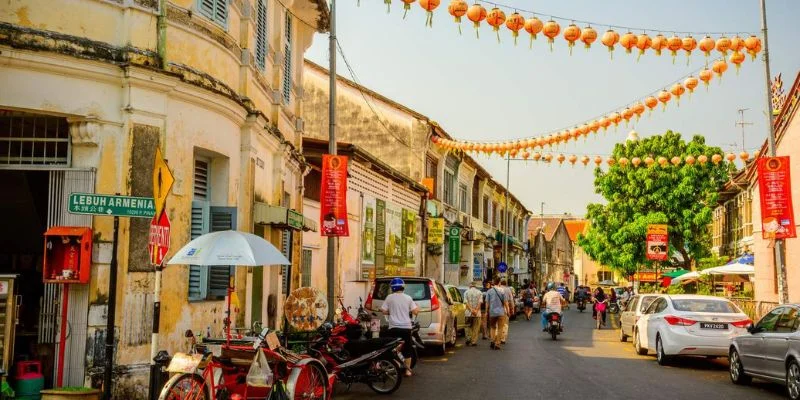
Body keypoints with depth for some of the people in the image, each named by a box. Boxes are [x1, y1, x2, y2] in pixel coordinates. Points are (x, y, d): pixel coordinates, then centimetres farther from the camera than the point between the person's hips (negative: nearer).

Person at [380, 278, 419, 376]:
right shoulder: (408, 298, 1)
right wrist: (418, 308, 20)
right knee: (407, 349, 10)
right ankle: (408, 370, 11)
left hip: (394, 327, -1)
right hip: (406, 327, 1)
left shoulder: (389, 298, -1)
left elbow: (384, 311, -3)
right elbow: (415, 312, -2)